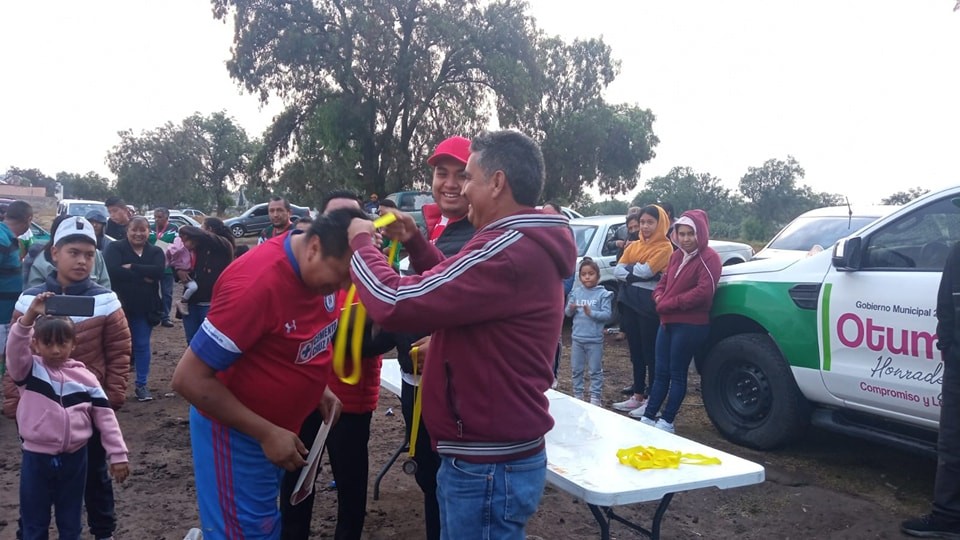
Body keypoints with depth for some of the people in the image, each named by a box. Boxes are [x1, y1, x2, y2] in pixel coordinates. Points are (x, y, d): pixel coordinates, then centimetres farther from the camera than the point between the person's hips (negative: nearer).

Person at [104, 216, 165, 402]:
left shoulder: (155, 252, 5)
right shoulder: (115, 248, -4)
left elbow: (158, 271, -15)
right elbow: (113, 271, -22)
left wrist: (131, 267, -19)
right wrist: (143, 276, -20)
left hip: (144, 308, 2)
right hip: (120, 306, -2)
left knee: (142, 345, 8)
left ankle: (141, 385, 17)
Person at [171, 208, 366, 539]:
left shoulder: (321, 268, -7)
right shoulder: (258, 282, -31)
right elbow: (189, 379, -27)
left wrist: (317, 387, -1)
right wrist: (266, 433, -25)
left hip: (281, 424, 8)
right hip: (235, 430, -8)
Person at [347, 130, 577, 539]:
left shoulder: (508, 251, -24)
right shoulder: (529, 246, 11)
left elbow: (394, 303, -25)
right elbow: (460, 290, 26)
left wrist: (362, 243, -7)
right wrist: (415, 243, 13)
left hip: (487, 464, -10)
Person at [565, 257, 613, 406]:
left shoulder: (603, 294, -6)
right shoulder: (576, 292, 5)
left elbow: (607, 314, -12)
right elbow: (568, 313, 6)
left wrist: (591, 313, -25)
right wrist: (571, 309, -16)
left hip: (595, 339, -4)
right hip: (577, 338, 4)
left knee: (595, 371, 4)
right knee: (576, 369, 13)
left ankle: (595, 398, 12)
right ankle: (578, 396, 24)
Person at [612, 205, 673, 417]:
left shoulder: (665, 247, -6)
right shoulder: (633, 246, 14)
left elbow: (646, 270, -18)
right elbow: (617, 271, 3)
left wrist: (629, 269, -2)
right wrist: (637, 274, -12)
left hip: (650, 304, -7)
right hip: (630, 302, 7)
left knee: (651, 352, -2)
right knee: (635, 351, 12)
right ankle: (637, 395, 21)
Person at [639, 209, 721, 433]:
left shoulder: (709, 258, -11)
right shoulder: (677, 256, 16)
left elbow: (704, 291, -21)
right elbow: (663, 282, 21)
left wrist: (670, 303, -18)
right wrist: (660, 298, -3)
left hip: (691, 325, -8)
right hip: (667, 322, 8)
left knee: (677, 373, 1)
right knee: (661, 372, 11)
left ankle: (667, 421, 10)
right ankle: (648, 417, 16)